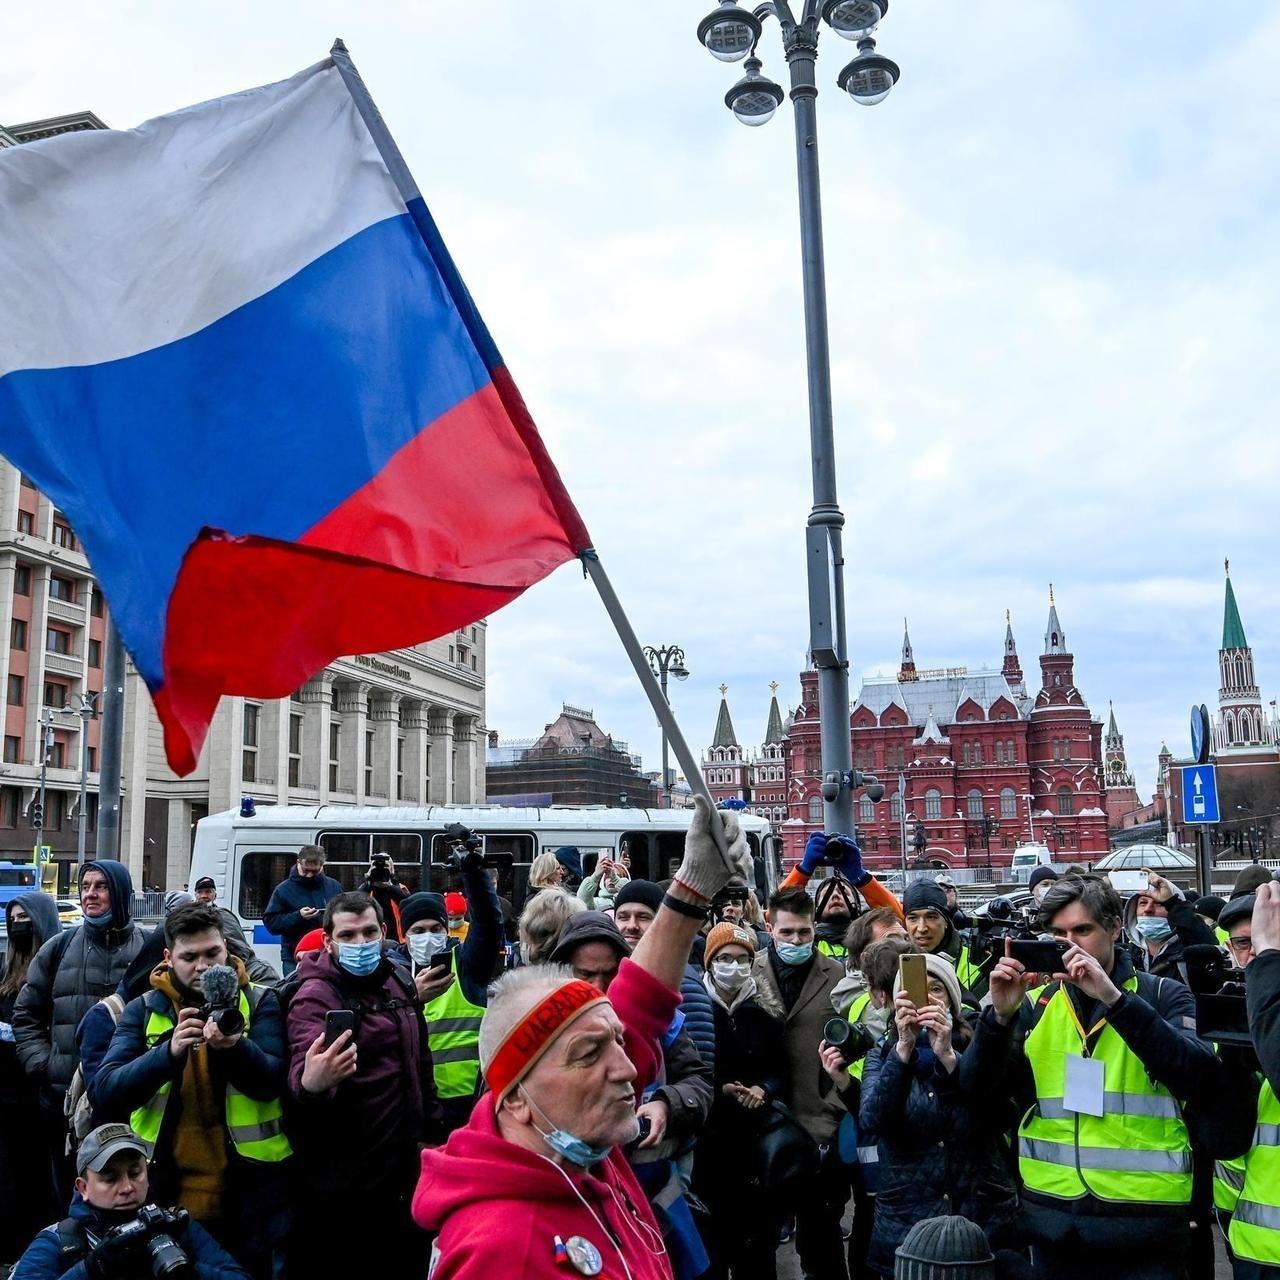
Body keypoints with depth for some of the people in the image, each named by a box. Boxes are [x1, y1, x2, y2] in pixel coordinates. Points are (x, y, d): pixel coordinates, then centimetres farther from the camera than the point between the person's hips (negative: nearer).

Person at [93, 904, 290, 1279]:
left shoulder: (260, 1002, -2)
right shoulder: (142, 1011, 1)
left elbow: (272, 1082, -14)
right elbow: (105, 1093, -11)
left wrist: (235, 1046, -34)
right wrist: (170, 1051, -28)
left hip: (249, 1192, -1)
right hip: (167, 1192, 1)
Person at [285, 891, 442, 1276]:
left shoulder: (399, 981, 4)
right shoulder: (316, 996, -17)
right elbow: (302, 1069, -35)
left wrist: (431, 1129, 17)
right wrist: (310, 1083, -57)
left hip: (402, 1169, 7)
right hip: (342, 1178, -6)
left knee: (408, 1263, 20)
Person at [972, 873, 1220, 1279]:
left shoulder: (1163, 995, -1)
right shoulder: (1034, 1004, 5)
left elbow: (1200, 1079, -18)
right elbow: (977, 1087, -2)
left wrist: (1113, 997, -25)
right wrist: (1001, 1014, -18)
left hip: (1144, 1217, -2)